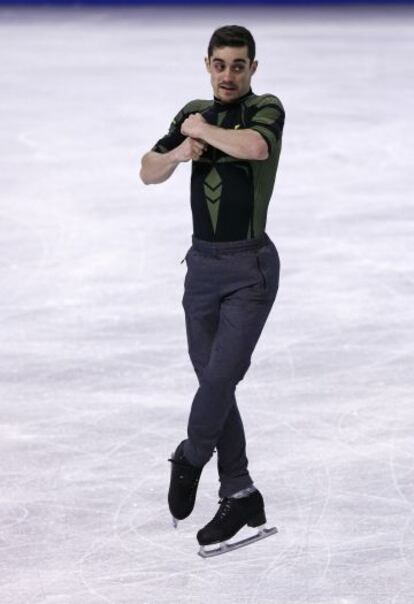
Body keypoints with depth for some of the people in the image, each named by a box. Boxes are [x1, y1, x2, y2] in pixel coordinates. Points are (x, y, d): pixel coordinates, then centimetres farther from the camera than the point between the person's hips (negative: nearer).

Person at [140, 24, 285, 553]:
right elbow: (149, 173, 12)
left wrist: (204, 130, -14)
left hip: (251, 266, -6)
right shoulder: (193, 113, 11)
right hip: (202, 262, 6)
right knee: (211, 378, 5)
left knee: (223, 373, -14)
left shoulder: (267, 109, -7)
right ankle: (240, 496, 11)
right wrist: (179, 152, -9)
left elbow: (255, 147, -30)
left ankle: (190, 459, 11)